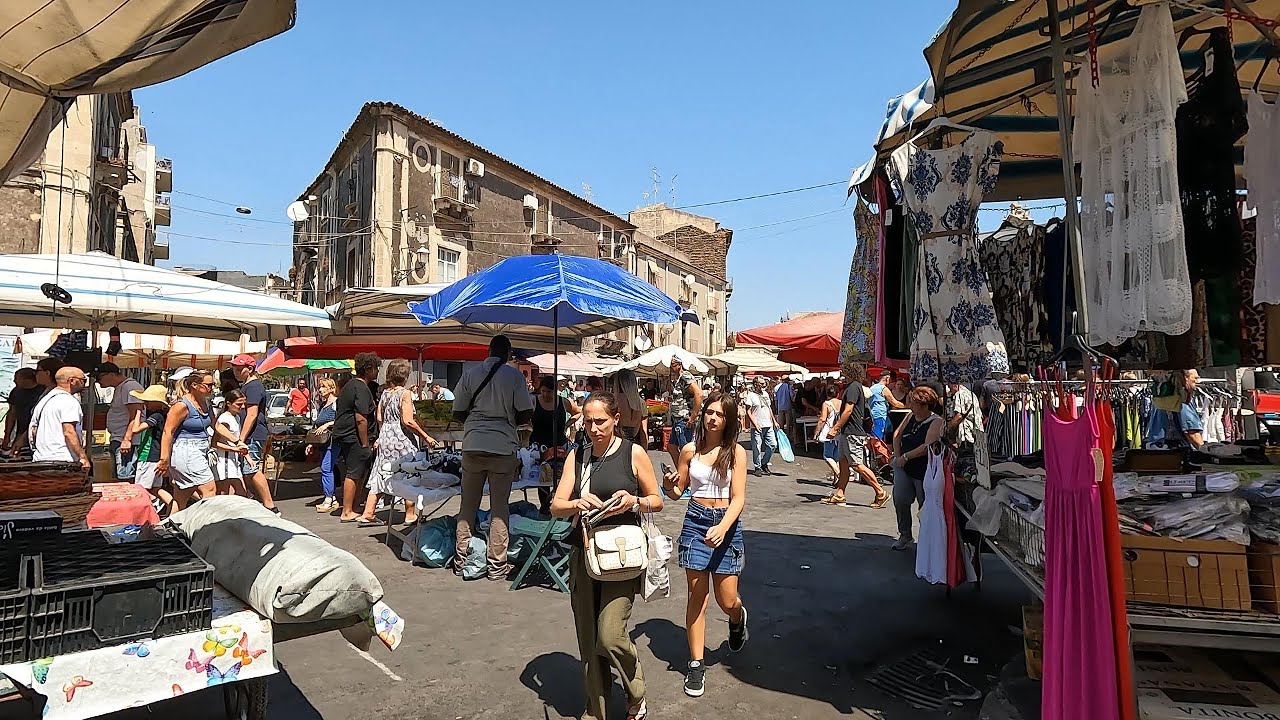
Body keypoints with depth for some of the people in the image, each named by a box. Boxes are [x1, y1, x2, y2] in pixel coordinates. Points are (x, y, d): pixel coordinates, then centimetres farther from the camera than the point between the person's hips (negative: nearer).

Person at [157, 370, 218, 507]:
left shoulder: (205, 403, 11)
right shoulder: (182, 405, -14)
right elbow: (168, 432, -15)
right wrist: (164, 460, -17)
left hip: (199, 453, 9)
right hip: (186, 453, -9)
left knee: (180, 502, 12)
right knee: (210, 490, -11)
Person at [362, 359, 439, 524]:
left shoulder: (385, 393, 7)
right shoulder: (404, 393, -14)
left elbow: (380, 418, 10)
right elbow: (408, 421, -20)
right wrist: (426, 437, -16)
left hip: (386, 438, 7)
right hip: (402, 440, -7)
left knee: (380, 475, 12)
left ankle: (368, 512, 15)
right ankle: (410, 515, 10)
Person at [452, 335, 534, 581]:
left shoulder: (471, 374, 4)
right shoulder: (514, 375, -3)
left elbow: (458, 411, 8)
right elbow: (526, 414, -4)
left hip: (473, 445, 2)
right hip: (503, 446, -2)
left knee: (468, 505, 13)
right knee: (499, 507, 5)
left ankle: (461, 561, 19)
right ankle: (497, 566, 10)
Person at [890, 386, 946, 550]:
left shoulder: (937, 422, -14)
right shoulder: (911, 417, 6)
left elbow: (927, 447, -24)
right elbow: (897, 435, 14)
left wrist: (905, 457, -17)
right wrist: (897, 456, 1)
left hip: (924, 471, -5)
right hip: (904, 468, 5)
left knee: (926, 506, 7)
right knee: (900, 500, -5)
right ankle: (904, 536, 12)